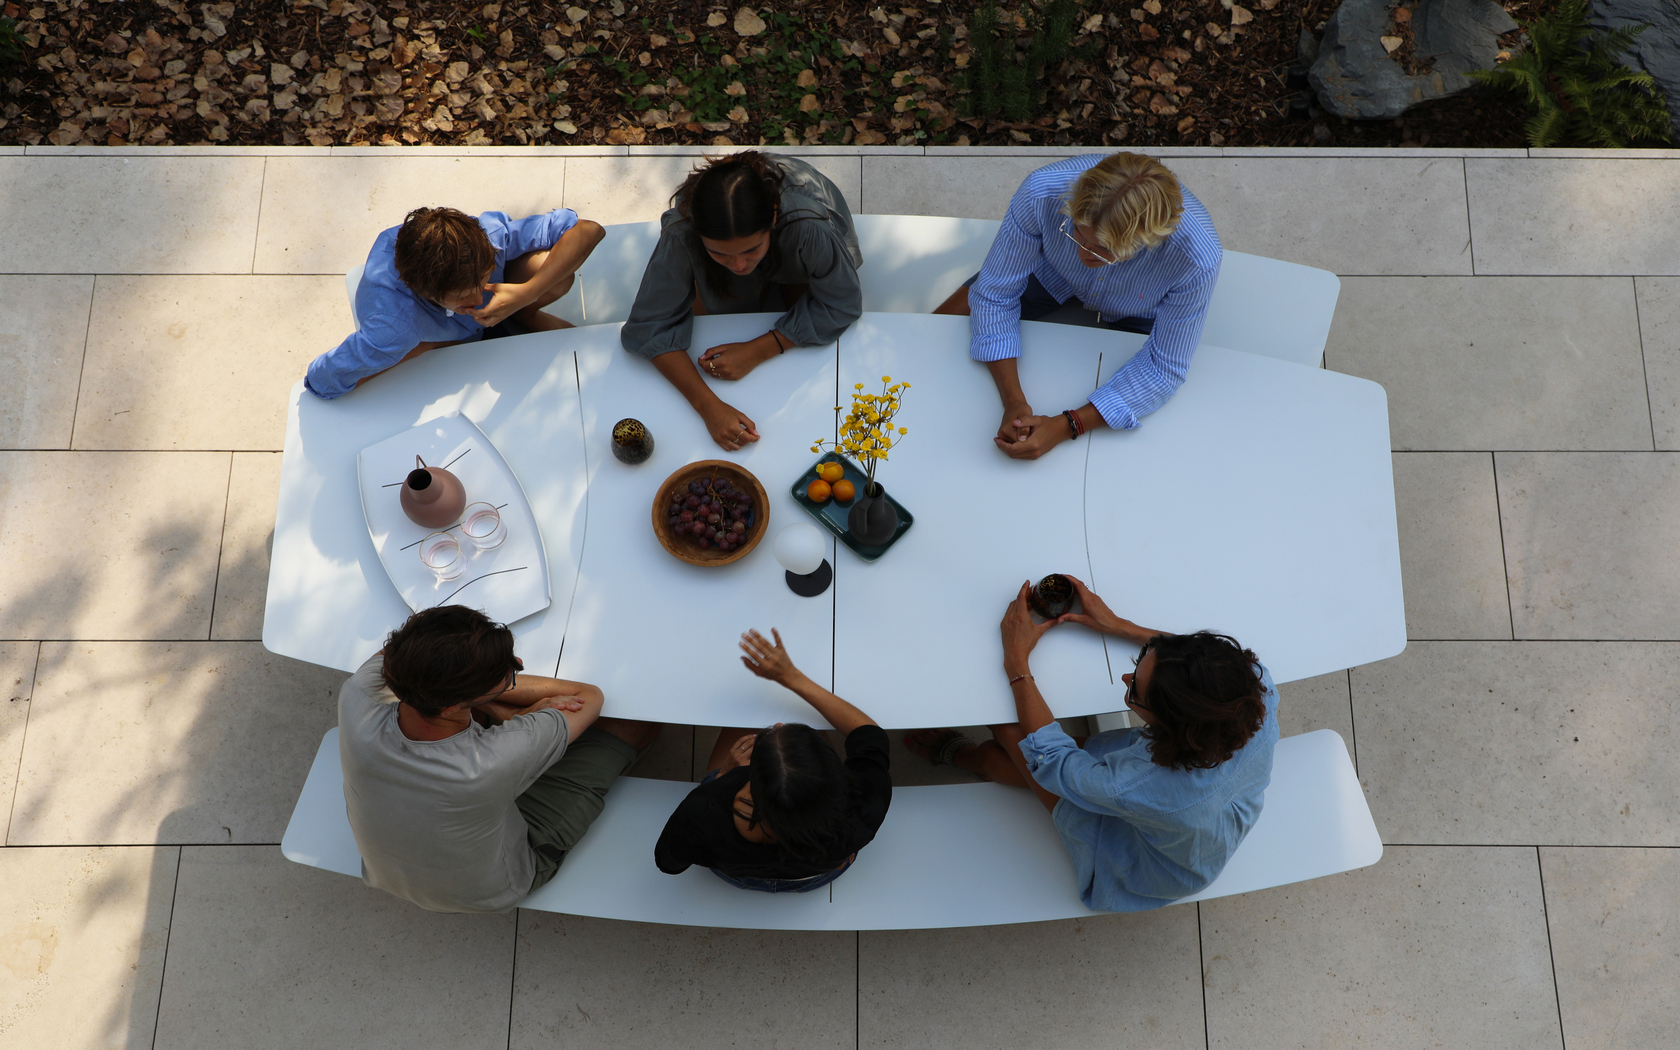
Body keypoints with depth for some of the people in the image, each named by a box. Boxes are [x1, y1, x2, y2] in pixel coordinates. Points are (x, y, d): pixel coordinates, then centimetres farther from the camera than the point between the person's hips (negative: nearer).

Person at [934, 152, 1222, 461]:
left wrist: (1065, 426, -39)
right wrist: (1014, 402, -39)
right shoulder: (1042, 193, -41)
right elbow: (994, 296, -27)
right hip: (1051, 273, 1)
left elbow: (1163, 369, -29)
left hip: (1135, 315, -1)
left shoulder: (1197, 260, -43)